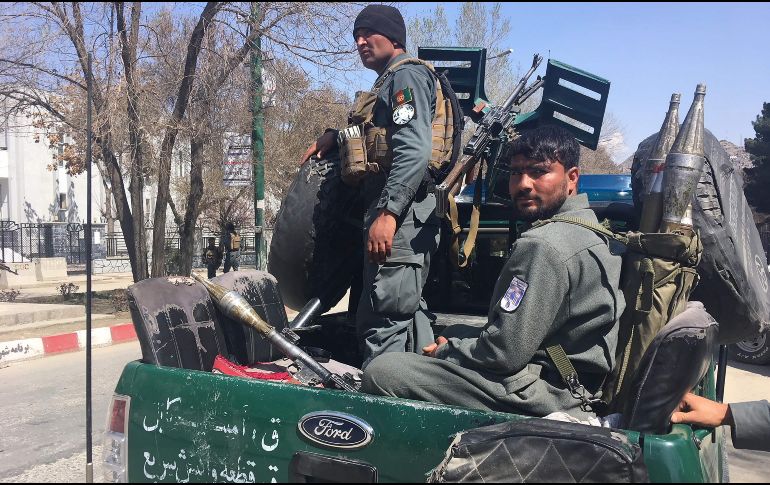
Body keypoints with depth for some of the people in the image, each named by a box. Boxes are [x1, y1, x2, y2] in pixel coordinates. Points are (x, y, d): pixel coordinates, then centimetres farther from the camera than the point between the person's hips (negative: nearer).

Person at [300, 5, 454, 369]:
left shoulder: (406, 75, -5)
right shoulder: (390, 83, 26)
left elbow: (415, 150, -19)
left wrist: (386, 212, -27)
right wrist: (335, 136, 22)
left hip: (402, 211, -11)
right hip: (400, 210, 11)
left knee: (384, 316, -12)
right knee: (407, 312, 15)